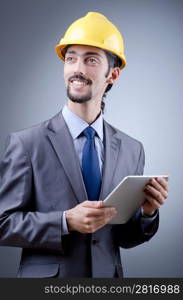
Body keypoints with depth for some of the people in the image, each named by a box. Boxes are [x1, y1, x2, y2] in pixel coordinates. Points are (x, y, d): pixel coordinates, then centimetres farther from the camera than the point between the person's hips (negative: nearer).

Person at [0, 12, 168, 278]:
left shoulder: (132, 150, 0)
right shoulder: (26, 143, -11)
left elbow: (124, 238, 4)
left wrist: (147, 212, -14)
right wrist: (67, 221, -23)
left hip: (109, 276, 3)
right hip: (46, 276, -3)